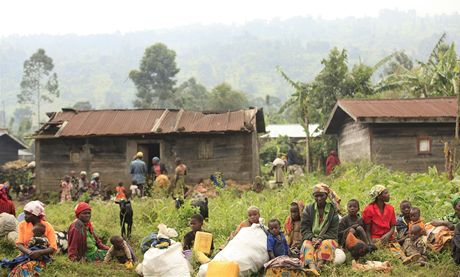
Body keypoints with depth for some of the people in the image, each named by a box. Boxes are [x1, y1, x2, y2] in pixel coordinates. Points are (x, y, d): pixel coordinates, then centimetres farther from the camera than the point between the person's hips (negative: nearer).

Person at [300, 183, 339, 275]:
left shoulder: (333, 210, 3)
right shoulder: (308, 209, 6)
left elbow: (333, 231, -2)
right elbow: (304, 229, 2)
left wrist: (321, 238, -17)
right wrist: (312, 238, -17)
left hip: (327, 238, 0)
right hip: (311, 238, 0)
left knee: (326, 244, -33)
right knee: (307, 245, -31)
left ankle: (318, 266, -53)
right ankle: (312, 267, -56)